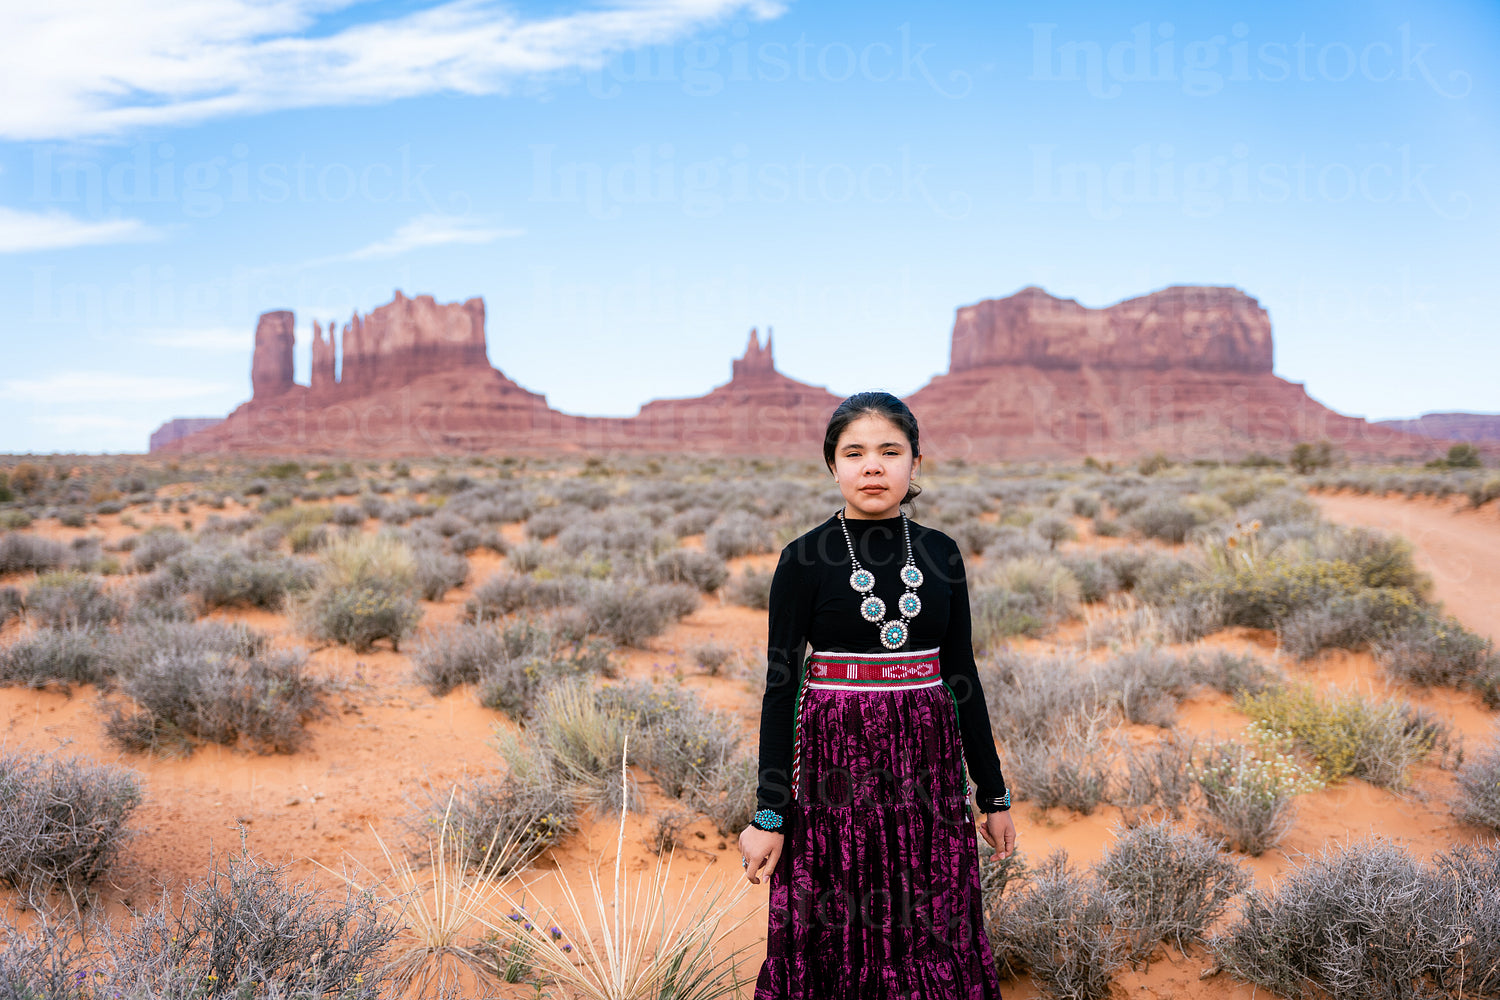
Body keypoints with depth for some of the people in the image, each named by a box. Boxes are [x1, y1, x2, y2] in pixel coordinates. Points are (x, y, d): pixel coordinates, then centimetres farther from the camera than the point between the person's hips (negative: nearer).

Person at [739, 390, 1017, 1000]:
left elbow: (962, 676, 9)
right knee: (834, 938, 6)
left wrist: (994, 794, 10)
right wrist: (768, 814, -7)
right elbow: (780, 687, -4)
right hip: (836, 760, -2)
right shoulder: (804, 560, -4)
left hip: (927, 763, 3)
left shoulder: (941, 554, 4)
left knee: (934, 940, 8)